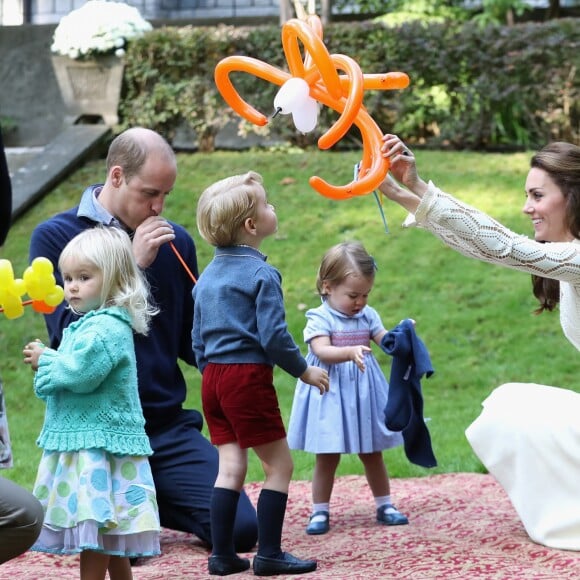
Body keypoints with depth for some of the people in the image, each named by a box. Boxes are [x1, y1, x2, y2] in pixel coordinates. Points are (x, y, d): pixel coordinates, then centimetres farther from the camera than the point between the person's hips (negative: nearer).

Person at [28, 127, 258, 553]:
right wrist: (131, 265, -19)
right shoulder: (55, 237, -3)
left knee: (241, 529, -9)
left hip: (168, 425, 4)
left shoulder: (176, 242, 6)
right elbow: (66, 334, -15)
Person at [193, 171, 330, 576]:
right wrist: (304, 371, -3)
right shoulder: (261, 274, -12)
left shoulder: (207, 276, 13)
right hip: (249, 375, -8)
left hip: (213, 376, 8)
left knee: (230, 466, 10)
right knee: (279, 465, 2)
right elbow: (273, 336, -16)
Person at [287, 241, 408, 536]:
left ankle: (384, 505, 24)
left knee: (372, 454, 13)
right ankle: (320, 512, 12)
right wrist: (350, 352, -39)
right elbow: (322, 351, -23)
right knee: (327, 457, 3)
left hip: (363, 393, 4)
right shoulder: (319, 319, -10)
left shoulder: (368, 316, 5)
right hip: (331, 395, -4)